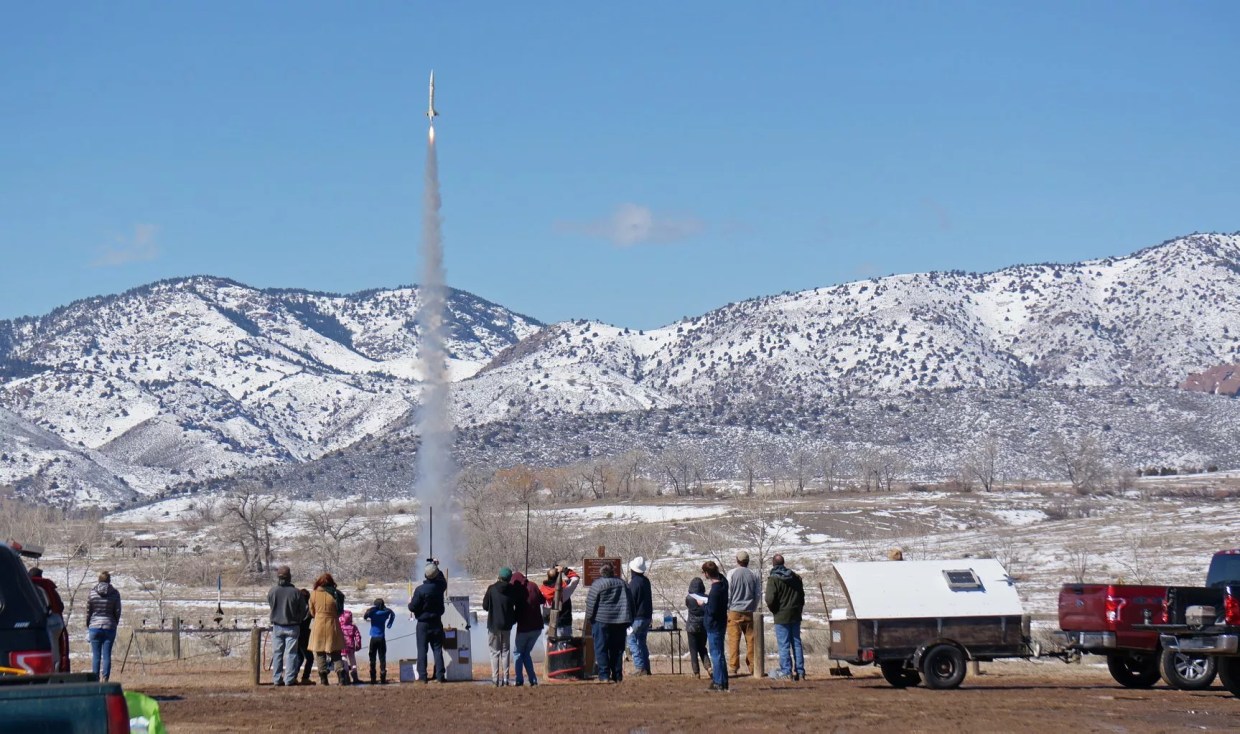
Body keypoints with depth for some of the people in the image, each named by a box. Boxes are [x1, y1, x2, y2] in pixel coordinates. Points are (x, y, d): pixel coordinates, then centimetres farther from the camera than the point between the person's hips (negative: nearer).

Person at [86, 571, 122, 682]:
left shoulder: (92, 593, -3)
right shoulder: (115, 593, -4)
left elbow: (88, 611, 2)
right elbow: (117, 611, 1)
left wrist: (88, 626, 13)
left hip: (94, 627, 0)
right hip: (109, 627, 0)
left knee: (96, 655, 5)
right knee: (107, 655, 2)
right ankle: (105, 679, -2)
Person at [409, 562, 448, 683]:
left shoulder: (420, 590, -18)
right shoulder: (440, 586, -6)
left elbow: (413, 607, -14)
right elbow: (443, 580, 21)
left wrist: (410, 603, 8)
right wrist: (436, 568, 29)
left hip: (423, 624, -3)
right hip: (436, 623, 3)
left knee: (422, 650, 2)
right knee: (438, 649, 7)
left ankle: (422, 676, -2)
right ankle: (440, 675, 3)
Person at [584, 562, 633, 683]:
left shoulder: (597, 584, -4)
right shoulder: (623, 584, 12)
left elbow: (590, 604, -7)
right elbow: (631, 604, 14)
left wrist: (589, 618, 3)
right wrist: (629, 621, 18)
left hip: (601, 621, -5)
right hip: (620, 622, 5)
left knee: (601, 649, -1)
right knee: (617, 649, 9)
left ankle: (604, 675, -8)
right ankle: (617, 676, 8)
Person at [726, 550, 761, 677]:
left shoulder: (732, 573, -3)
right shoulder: (754, 576, 6)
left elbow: (728, 593, -5)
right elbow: (758, 594, 9)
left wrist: (727, 609, 3)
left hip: (734, 611, -3)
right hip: (749, 613, 3)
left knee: (734, 640, -3)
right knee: (751, 640, 6)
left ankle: (733, 667, -7)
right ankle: (752, 667, 6)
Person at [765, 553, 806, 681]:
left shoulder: (773, 579, -13)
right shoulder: (795, 577, 8)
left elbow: (770, 599, -21)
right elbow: (802, 596, 13)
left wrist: (773, 609, -1)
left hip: (781, 616, -6)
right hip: (795, 615, 6)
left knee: (784, 644, -1)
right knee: (796, 643, 10)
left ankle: (786, 671, -2)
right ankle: (800, 672, 10)